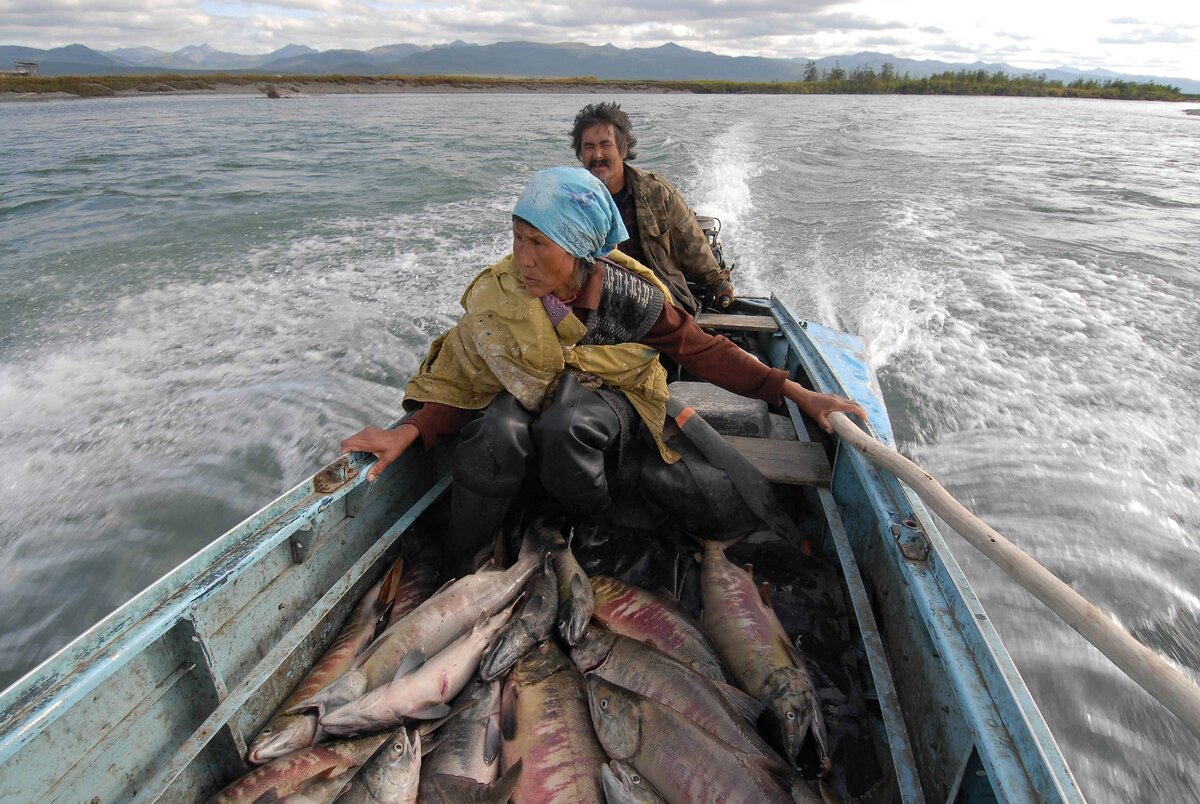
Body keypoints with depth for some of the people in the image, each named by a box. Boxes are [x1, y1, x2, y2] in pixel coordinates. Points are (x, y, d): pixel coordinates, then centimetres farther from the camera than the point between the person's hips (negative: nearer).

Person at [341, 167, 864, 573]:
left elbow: (705, 352, -12)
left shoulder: (632, 296, -21)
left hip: (609, 403, -1)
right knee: (496, 433, -32)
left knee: (566, 425, -36)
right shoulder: (493, 295, -17)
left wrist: (796, 393, -16)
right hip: (526, 397, 2)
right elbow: (458, 382, -8)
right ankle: (461, 570, -10)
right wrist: (410, 431, -26)